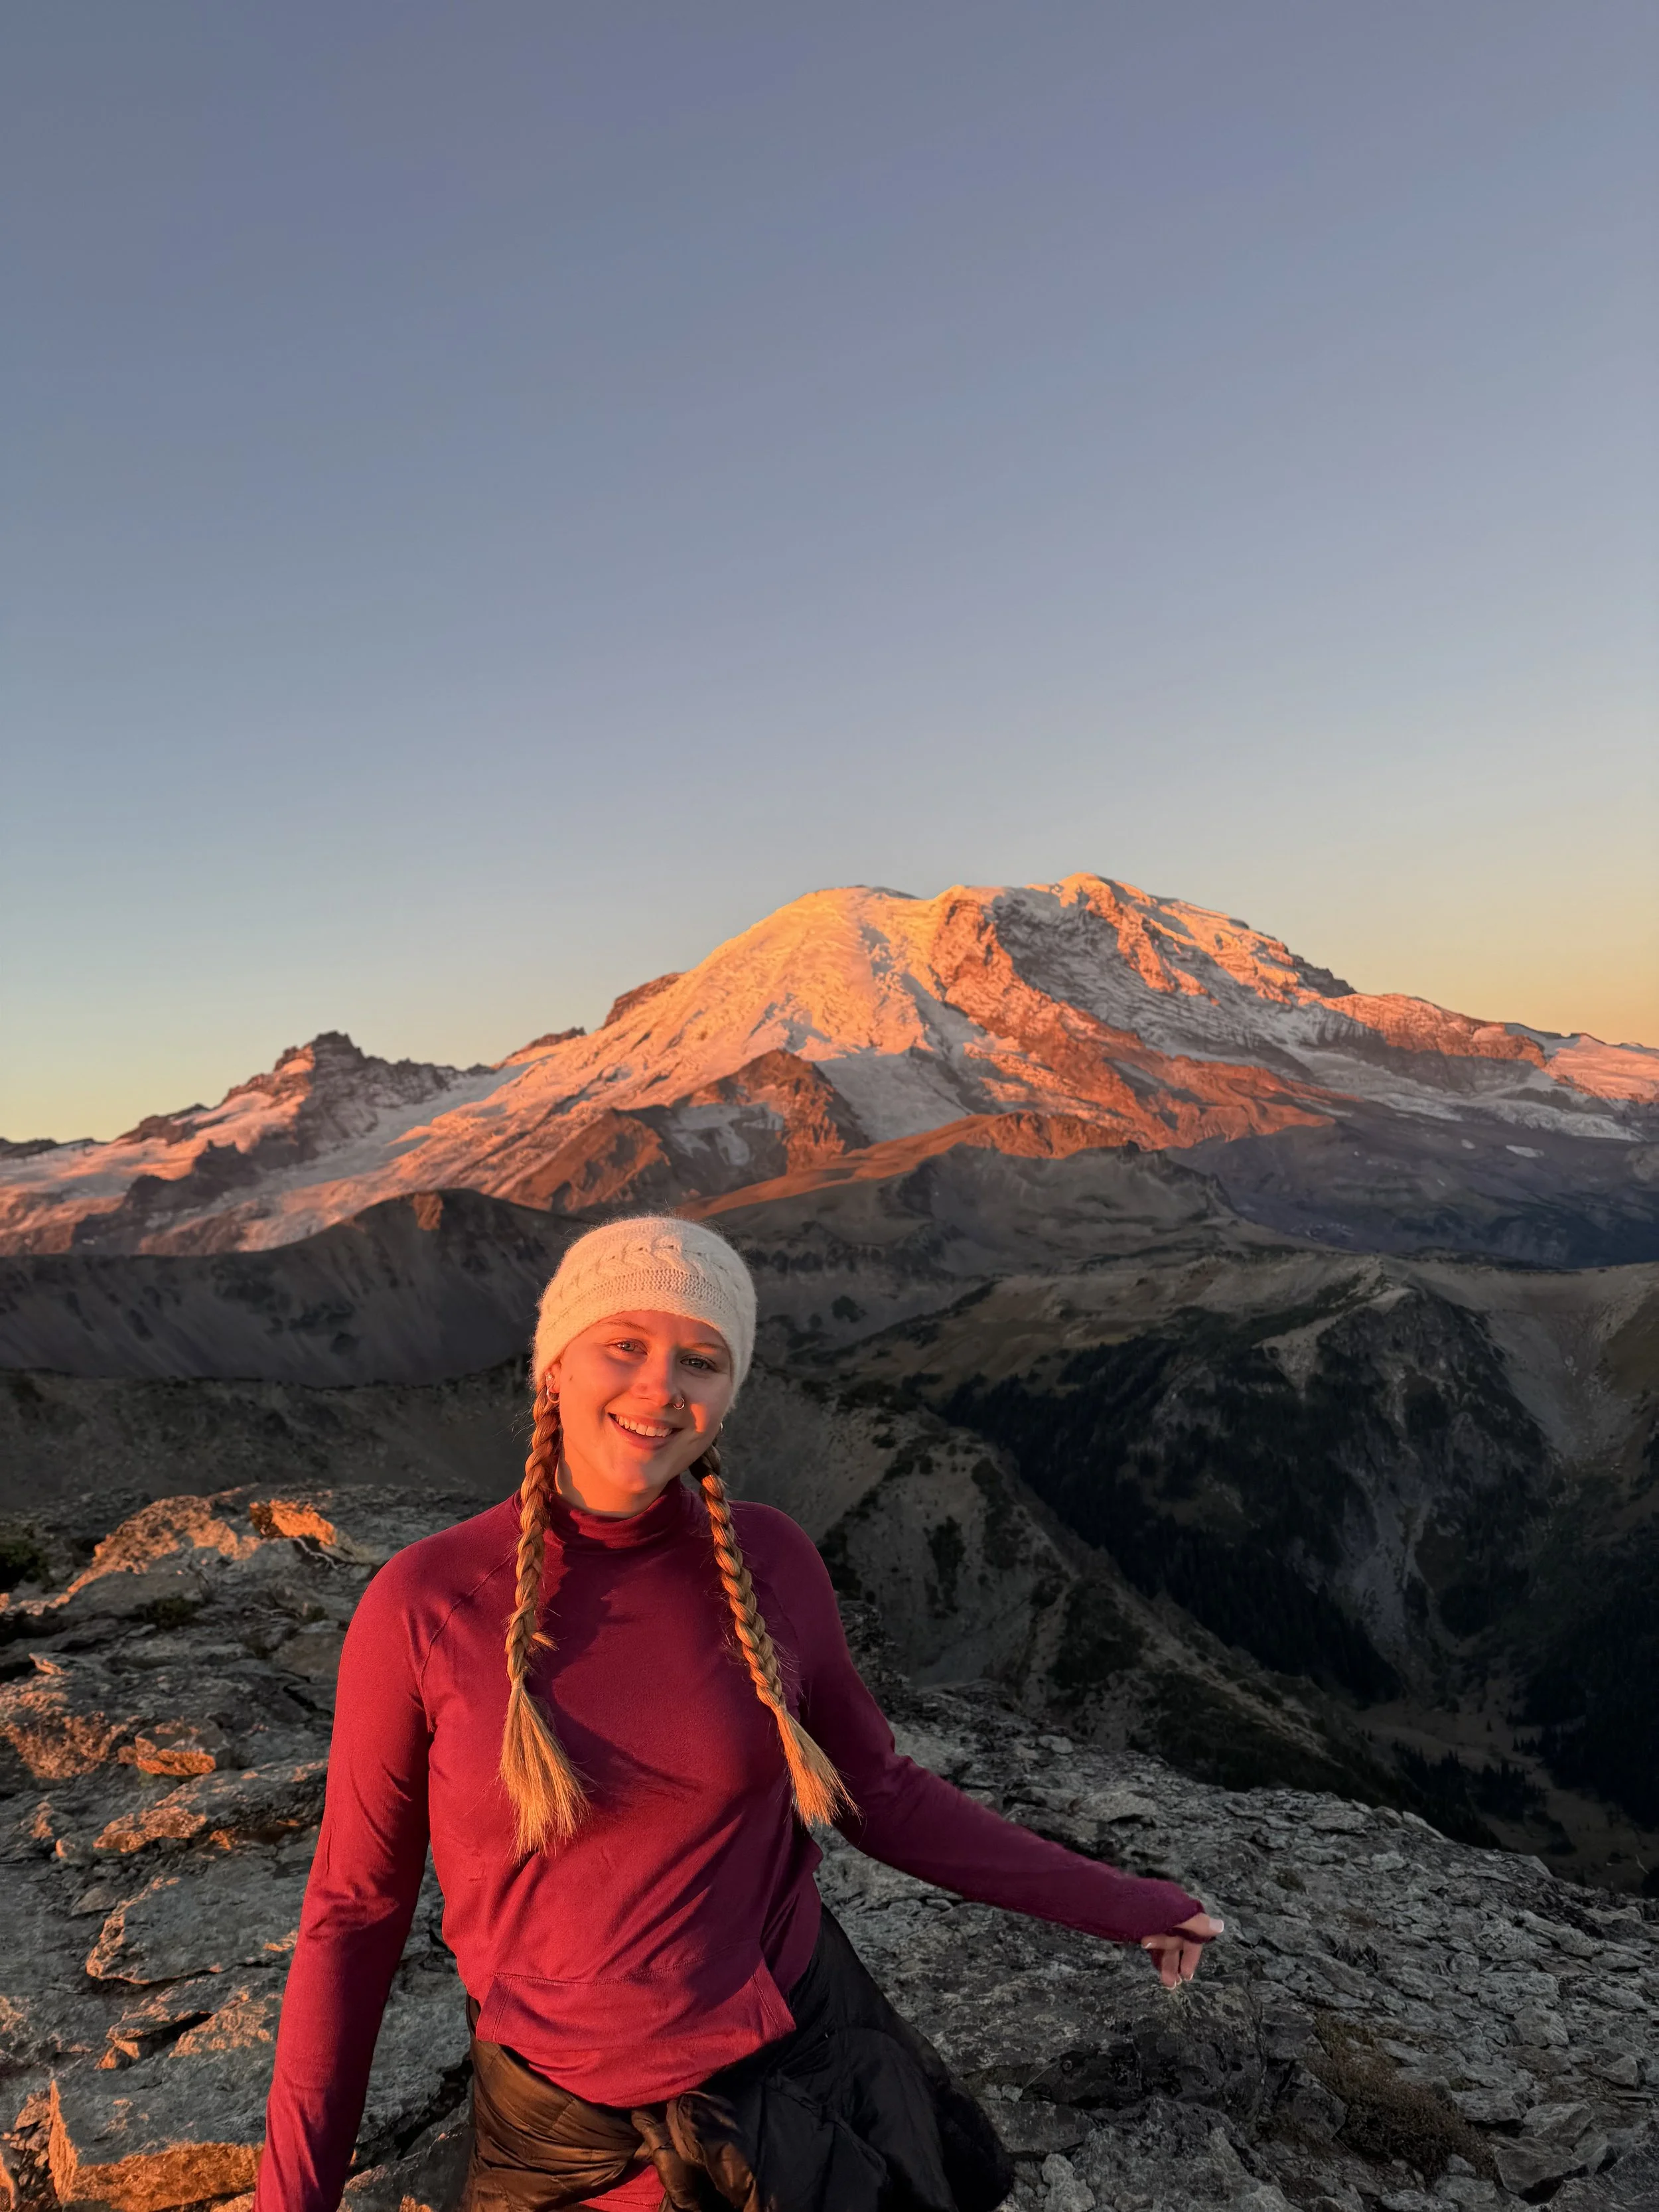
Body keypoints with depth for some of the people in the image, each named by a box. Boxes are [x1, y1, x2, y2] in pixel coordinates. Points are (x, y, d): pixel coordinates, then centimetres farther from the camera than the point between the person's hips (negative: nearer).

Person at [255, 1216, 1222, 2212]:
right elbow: (357, 1903, -6)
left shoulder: (770, 1562, -12)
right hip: (573, 2130, -1)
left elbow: (878, 1795, 2)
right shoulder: (423, 1604, -18)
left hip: (803, 2066, 2)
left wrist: (1107, 1901, 4)